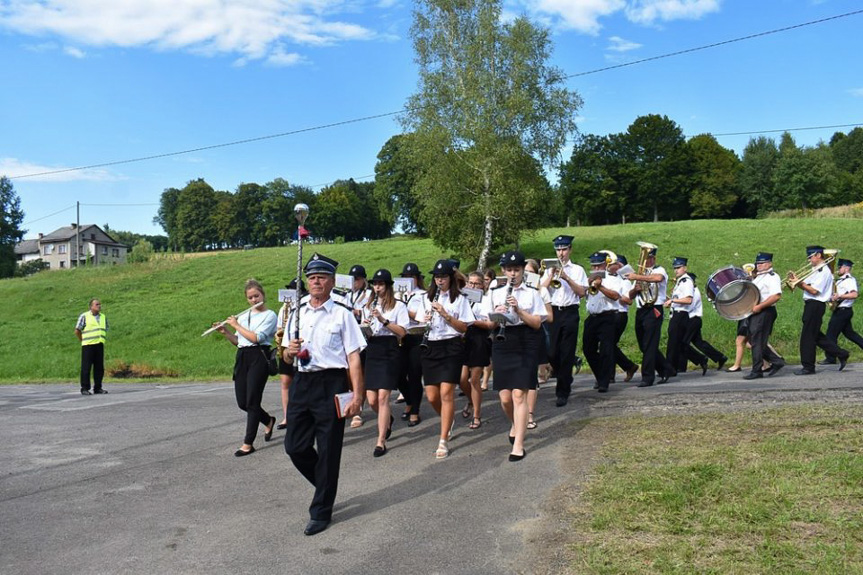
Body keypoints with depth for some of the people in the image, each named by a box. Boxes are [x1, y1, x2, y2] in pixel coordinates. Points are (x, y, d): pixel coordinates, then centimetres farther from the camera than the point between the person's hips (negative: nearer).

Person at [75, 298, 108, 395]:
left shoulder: (103, 317, 13)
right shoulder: (84, 316, -3)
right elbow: (77, 331, 0)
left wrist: (100, 341, 13)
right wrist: (83, 340, 6)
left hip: (99, 345, 5)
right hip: (88, 345, -5)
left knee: (99, 367, 5)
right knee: (86, 368, -3)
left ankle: (98, 388, 12)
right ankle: (85, 389, 2)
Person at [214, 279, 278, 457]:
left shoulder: (270, 315, -3)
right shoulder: (243, 316, 16)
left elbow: (257, 337, -16)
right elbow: (237, 341, 19)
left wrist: (236, 325, -8)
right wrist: (225, 332, 2)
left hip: (259, 357, -7)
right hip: (241, 357, 7)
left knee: (252, 401, -7)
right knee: (242, 402, 7)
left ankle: (248, 443, -1)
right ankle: (268, 421, 33)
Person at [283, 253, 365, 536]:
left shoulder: (342, 313, -4)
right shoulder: (297, 313, 13)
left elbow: (353, 357, -8)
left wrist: (357, 395, -15)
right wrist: (290, 351, -4)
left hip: (331, 383, -5)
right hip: (302, 382, 6)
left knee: (328, 450, 2)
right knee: (295, 446, 8)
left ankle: (321, 512, 18)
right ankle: (326, 486, 35)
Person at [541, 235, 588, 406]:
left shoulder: (577, 269, 9)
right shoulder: (549, 270, 15)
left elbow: (582, 292, -2)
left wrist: (567, 278, -11)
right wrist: (552, 275, -7)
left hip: (570, 313, -2)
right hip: (553, 312, 2)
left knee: (567, 354, -4)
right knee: (552, 353, -1)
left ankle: (563, 392, 2)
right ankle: (565, 381, 24)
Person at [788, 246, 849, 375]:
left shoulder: (824, 271, -12)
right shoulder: (815, 270, 19)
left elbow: (814, 291, -19)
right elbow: (806, 286, 14)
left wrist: (799, 282, -14)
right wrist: (796, 280, -1)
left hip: (816, 305, -10)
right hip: (811, 305, 10)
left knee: (807, 336, -6)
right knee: (816, 335, 15)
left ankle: (808, 367, 1)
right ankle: (841, 354, 23)